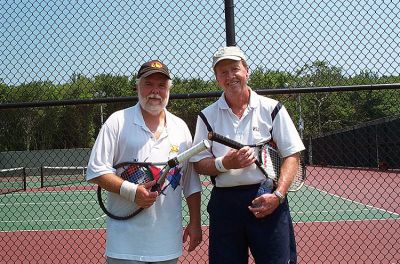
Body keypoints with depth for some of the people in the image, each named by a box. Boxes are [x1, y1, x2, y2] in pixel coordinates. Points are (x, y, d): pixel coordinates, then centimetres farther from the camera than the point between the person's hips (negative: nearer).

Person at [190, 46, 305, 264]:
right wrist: (225, 163, -14)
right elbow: (199, 163, 6)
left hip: (267, 202, -1)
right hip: (224, 203, 2)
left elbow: (292, 155, 1)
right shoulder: (208, 116, 8)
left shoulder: (272, 109, 4)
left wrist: (278, 195, -12)